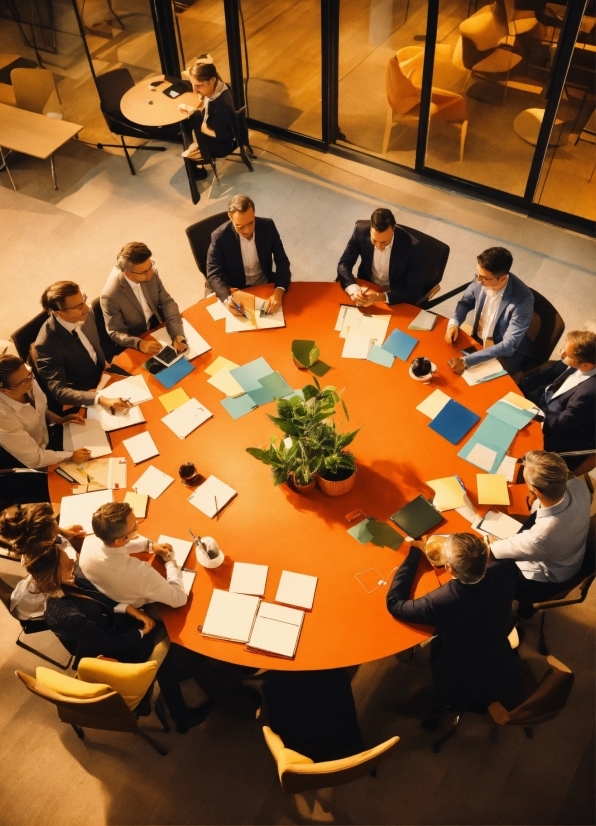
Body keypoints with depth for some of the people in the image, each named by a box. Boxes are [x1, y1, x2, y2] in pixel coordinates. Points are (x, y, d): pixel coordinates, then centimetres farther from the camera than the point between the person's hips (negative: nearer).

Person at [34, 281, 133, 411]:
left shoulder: (86, 316, -11)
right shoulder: (46, 345, -29)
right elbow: (59, 391, -30)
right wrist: (100, 399, -42)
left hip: (103, 378, 6)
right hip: (83, 399, -6)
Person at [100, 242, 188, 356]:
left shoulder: (151, 273, -16)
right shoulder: (110, 296, -27)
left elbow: (168, 302, -8)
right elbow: (115, 333, -17)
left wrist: (178, 335, -25)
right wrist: (140, 344, -38)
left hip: (161, 326, 5)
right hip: (138, 340, -5)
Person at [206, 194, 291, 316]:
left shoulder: (268, 226, -12)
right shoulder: (220, 237, -18)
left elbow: (282, 261, -9)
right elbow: (214, 275, -16)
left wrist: (279, 291, -28)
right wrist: (228, 298, -37)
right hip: (236, 292, -1)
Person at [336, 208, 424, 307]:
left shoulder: (411, 246, -25)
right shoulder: (361, 230, -18)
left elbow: (415, 290, -21)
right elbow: (344, 264, -10)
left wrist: (381, 297, -35)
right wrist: (354, 290, -30)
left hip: (395, 297, -3)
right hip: (365, 289, 3)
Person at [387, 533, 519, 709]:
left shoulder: (440, 602, -36)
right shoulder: (504, 573, -27)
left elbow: (394, 603, -17)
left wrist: (415, 552, -11)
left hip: (464, 693, -3)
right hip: (505, 680, 3)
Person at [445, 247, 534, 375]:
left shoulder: (523, 300, -32)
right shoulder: (481, 279, -16)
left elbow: (509, 345, -32)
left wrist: (466, 361, -39)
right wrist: (453, 324, -17)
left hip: (506, 355, -5)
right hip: (477, 341, 6)